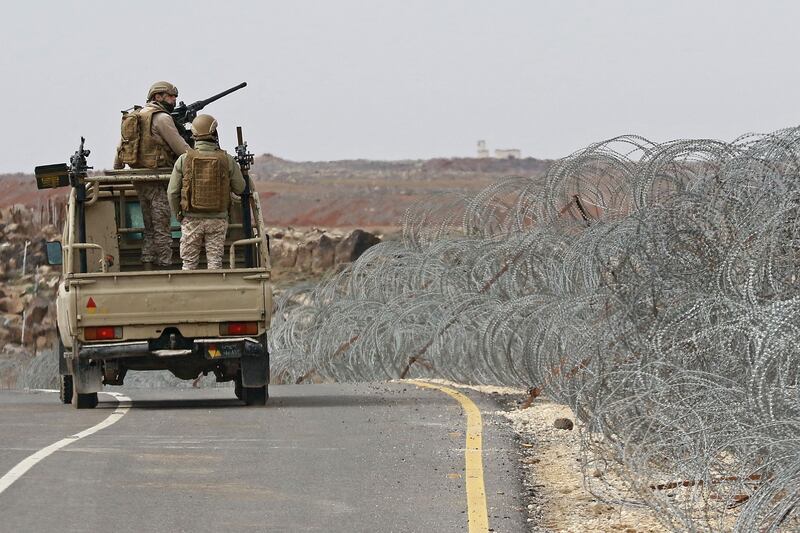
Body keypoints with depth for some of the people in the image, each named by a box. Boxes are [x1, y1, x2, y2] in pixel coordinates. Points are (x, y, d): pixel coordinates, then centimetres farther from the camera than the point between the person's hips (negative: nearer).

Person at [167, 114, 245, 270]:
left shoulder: (184, 159, -6)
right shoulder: (227, 160, -6)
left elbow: (172, 192, -4)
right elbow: (239, 188, 5)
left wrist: (178, 215, 11)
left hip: (192, 220, 0)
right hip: (217, 220, 0)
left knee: (189, 263, 7)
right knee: (215, 261, 5)